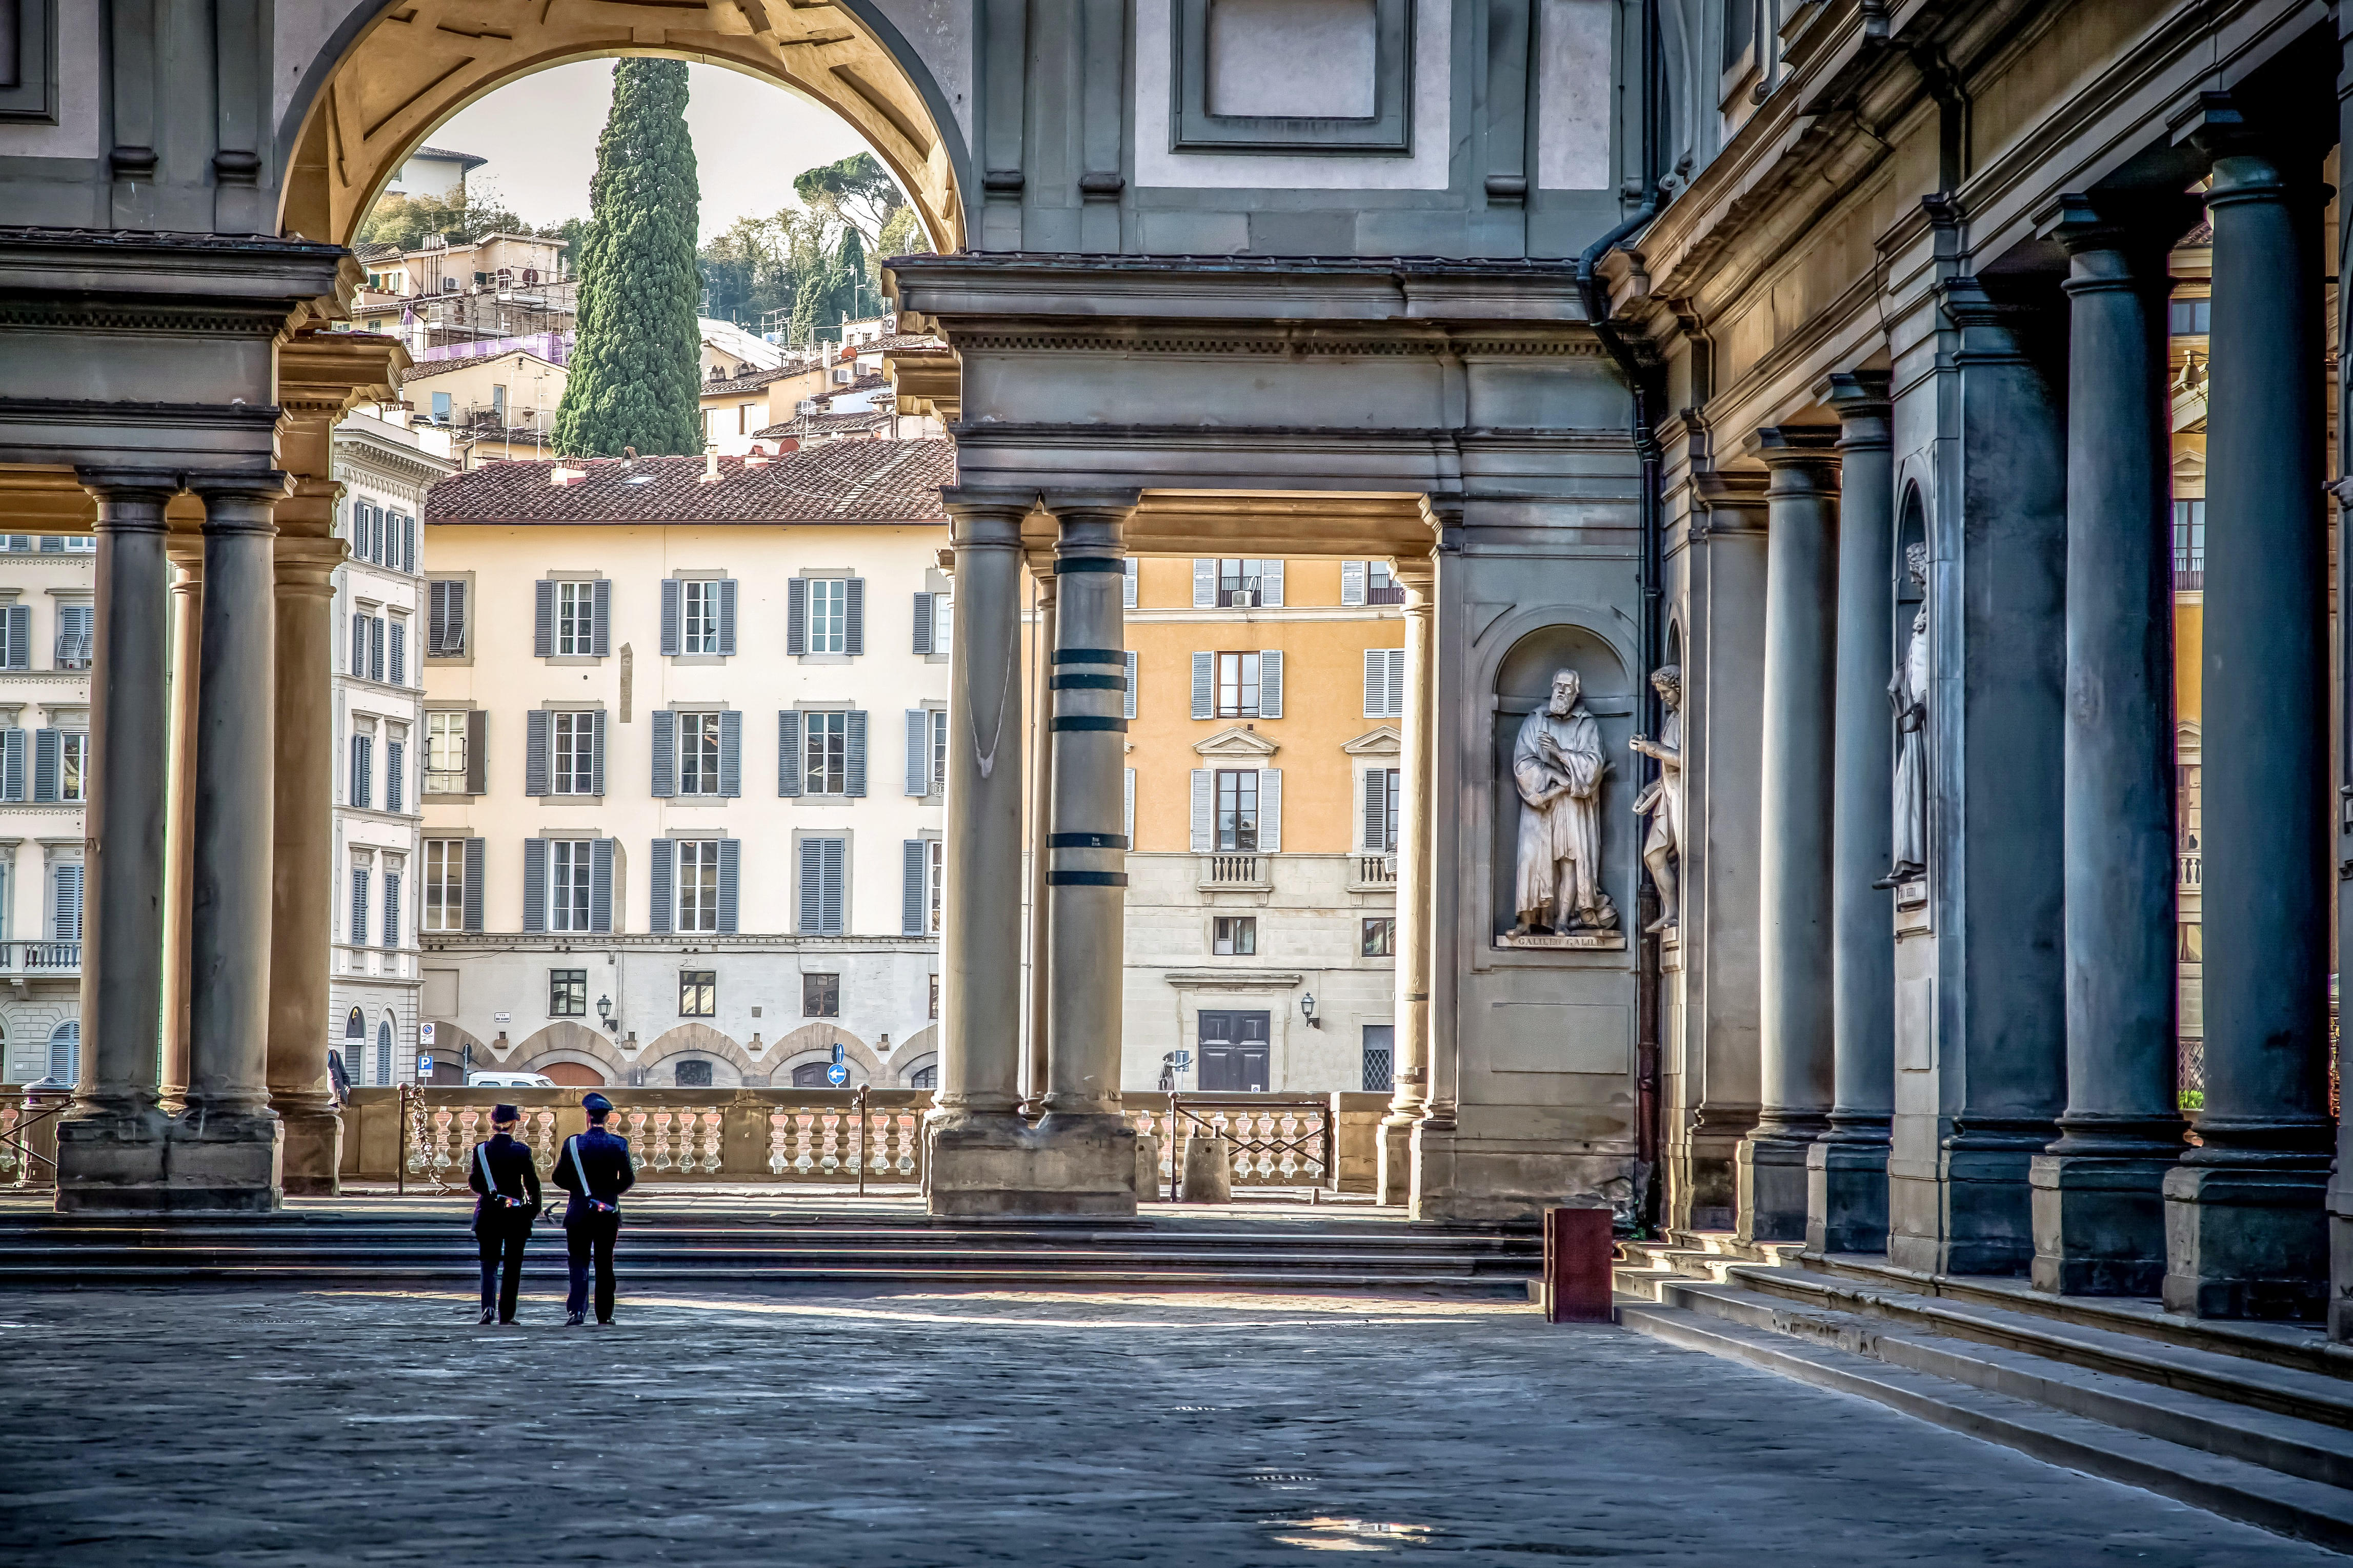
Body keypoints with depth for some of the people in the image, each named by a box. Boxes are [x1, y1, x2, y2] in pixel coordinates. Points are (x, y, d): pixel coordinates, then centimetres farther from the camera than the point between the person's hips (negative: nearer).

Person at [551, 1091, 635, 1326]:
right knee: (605, 1265, 11)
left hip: (579, 1212, -1)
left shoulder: (572, 1143, -7)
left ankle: (576, 1310, -15)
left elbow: (559, 1178, -2)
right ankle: (605, 1315, 15)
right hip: (609, 1215, 1)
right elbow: (628, 1179, -2)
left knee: (579, 1263, 2)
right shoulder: (619, 1145, -6)